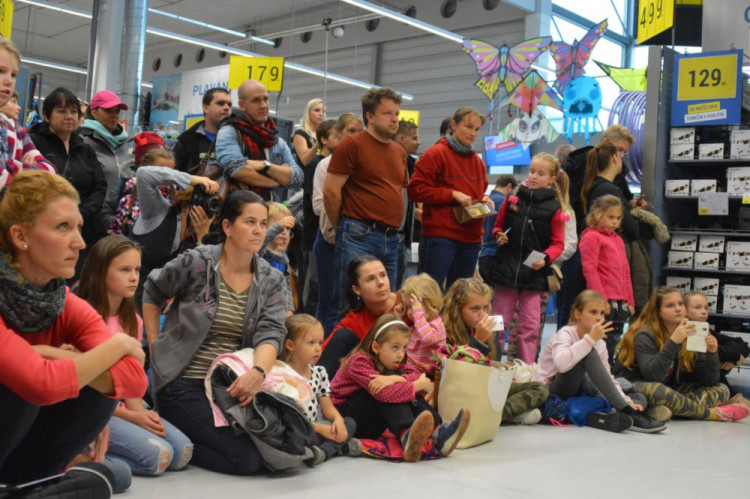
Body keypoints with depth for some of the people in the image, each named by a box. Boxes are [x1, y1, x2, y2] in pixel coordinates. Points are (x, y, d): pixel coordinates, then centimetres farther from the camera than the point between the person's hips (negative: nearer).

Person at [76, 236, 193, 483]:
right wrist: (131, 417, -16)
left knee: (183, 451, -12)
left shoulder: (133, 321, 10)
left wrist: (141, 413, -12)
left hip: (122, 407, 7)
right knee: (158, 455, -25)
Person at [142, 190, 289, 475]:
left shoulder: (272, 281, 4)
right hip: (185, 384, -6)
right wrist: (155, 348, 3)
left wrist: (258, 371, -28)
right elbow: (152, 293, 8)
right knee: (247, 459, -19)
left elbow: (271, 333, -8)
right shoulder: (196, 262, -8)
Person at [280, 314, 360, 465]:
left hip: (316, 427, 8)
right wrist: (321, 429, -17)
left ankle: (324, 452, -24)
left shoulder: (319, 373, 11)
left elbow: (328, 407, 13)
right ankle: (340, 446, -18)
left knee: (350, 423, -8)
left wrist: (338, 419, -10)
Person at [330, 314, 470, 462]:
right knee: (386, 390, -29)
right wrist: (418, 385, -28)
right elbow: (384, 394, -36)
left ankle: (438, 432, -31)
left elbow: (417, 376, -14)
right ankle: (406, 436, -50)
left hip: (371, 426, 7)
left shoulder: (393, 360, 4)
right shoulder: (359, 362, -21)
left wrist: (397, 379, -33)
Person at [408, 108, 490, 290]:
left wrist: (484, 200, 6)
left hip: (471, 240, 7)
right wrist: (453, 194, -15)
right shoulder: (436, 154, -4)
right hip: (440, 237, -7)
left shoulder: (478, 162, 16)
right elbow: (415, 189, -10)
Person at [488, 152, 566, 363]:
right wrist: (498, 235, -6)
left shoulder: (554, 208, -2)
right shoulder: (513, 199, 4)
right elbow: (498, 225, 16)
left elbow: (558, 244, 1)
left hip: (534, 274, -2)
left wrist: (545, 258, -16)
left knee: (530, 327, 4)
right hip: (506, 269, 2)